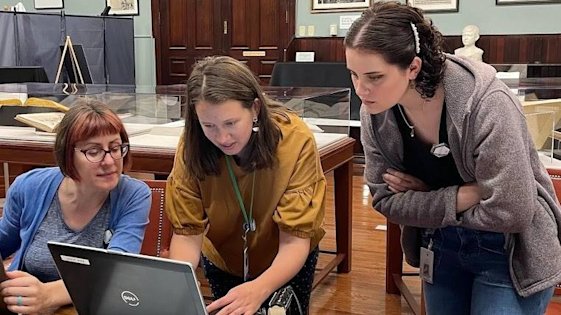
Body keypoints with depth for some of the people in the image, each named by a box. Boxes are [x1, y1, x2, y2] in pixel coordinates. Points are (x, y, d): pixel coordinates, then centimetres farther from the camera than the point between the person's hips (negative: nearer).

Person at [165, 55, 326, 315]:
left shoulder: (295, 141, -33)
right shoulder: (192, 147, -27)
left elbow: (295, 239, -32)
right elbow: (187, 232, -23)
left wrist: (259, 289, -51)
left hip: (287, 264, -1)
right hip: (222, 262, 2)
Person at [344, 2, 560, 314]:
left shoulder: (486, 105, -31)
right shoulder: (375, 114, -15)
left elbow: (509, 212, -30)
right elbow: (386, 200, -9)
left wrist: (424, 199, -18)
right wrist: (463, 196, -22)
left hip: (510, 252, -5)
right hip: (442, 247, 5)